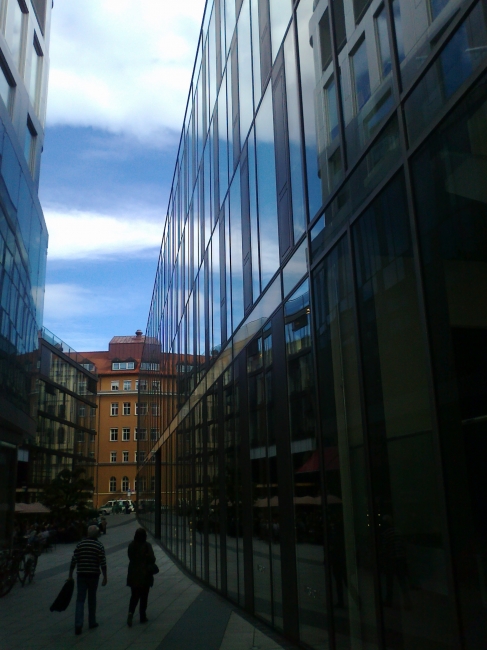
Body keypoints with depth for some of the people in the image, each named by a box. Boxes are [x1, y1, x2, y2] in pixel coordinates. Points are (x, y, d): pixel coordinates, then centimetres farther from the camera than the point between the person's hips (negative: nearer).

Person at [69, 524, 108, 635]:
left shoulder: (80, 544, 1)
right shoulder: (99, 546, -6)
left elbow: (73, 561, 1)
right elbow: (103, 563, -9)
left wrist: (70, 575, 10)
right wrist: (105, 577, -2)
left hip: (81, 575, 1)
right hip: (93, 575, -1)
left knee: (80, 599, 3)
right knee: (92, 599, 13)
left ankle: (78, 624, -9)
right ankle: (92, 622, 23)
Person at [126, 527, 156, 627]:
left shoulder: (131, 545, -2)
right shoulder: (147, 546, -15)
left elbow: (130, 557, 7)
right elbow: (152, 559, -14)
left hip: (133, 575, 3)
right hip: (145, 575, -3)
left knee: (134, 595, 14)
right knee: (144, 596, 9)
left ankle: (131, 612, -8)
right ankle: (142, 617, 14)